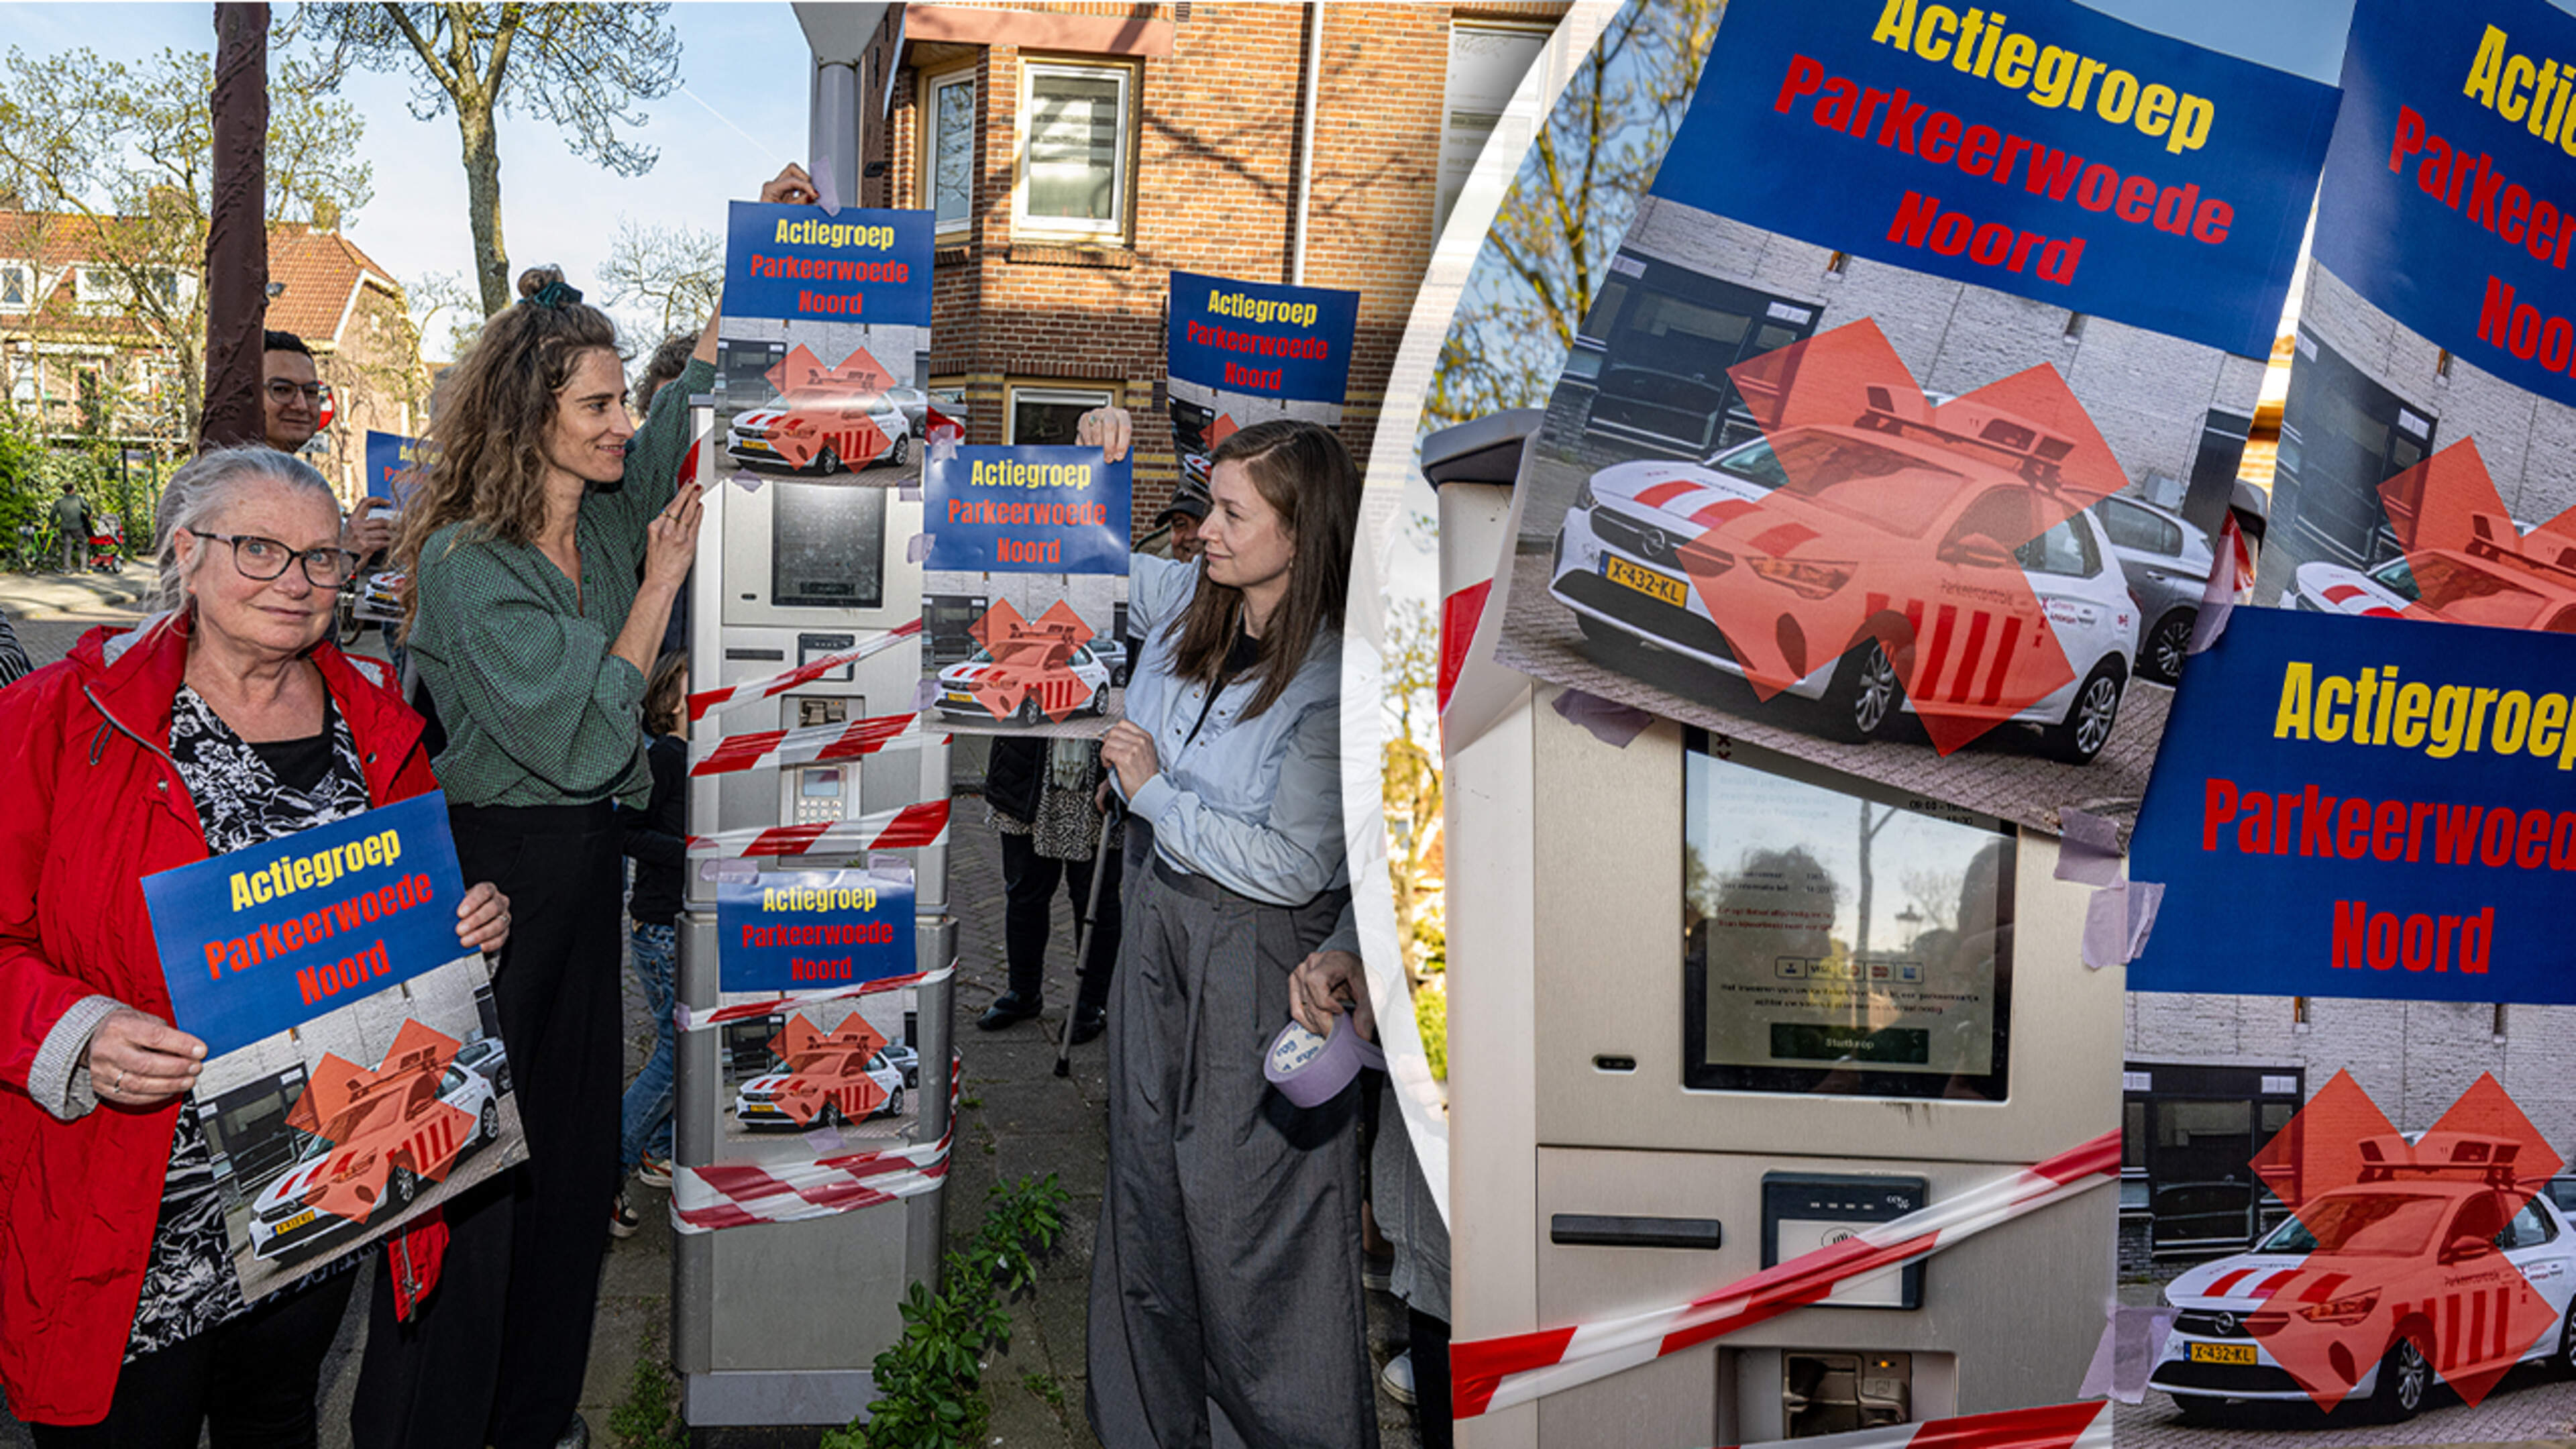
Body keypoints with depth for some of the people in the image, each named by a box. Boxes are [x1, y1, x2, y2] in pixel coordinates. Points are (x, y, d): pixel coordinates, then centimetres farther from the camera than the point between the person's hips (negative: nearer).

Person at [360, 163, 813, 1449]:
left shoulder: (610, 515, 4)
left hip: (580, 862, 8)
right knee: (474, 1167, 0)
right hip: (488, 872, -8)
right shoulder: (468, 565, -17)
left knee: (574, 1149, 14)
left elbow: (692, 406, 18)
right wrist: (662, 582, -15)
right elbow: (579, 739, -21)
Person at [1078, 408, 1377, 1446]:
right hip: (1163, 928, 7)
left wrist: (1153, 791, -16)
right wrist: (1100, 459, -3)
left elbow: (1291, 865, -24)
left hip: (1262, 964, -7)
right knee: (1150, 1196, 18)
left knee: (1252, 1234, 4)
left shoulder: (1333, 681, -21)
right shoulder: (1185, 603, -3)